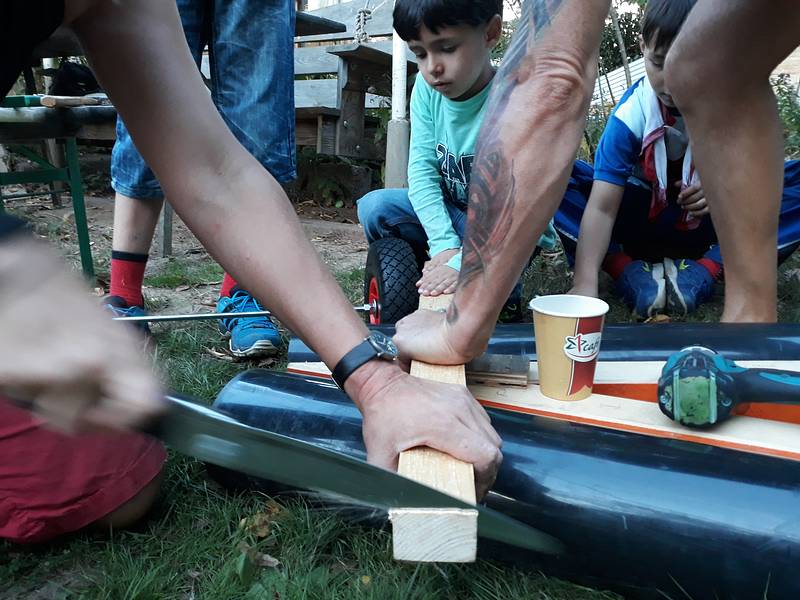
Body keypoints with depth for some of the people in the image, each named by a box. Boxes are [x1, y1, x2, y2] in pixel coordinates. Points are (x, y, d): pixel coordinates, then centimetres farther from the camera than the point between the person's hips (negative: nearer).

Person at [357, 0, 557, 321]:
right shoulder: (427, 88, -9)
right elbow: (422, 169, -13)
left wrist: (463, 262, -41)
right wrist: (444, 244, -26)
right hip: (453, 216, 4)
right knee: (374, 207, -17)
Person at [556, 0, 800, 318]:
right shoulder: (630, 117, -24)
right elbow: (602, 206, -32)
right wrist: (585, 284, -43)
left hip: (712, 222, 2)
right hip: (644, 218, -2)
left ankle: (704, 270, -27)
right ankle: (630, 273, -29)